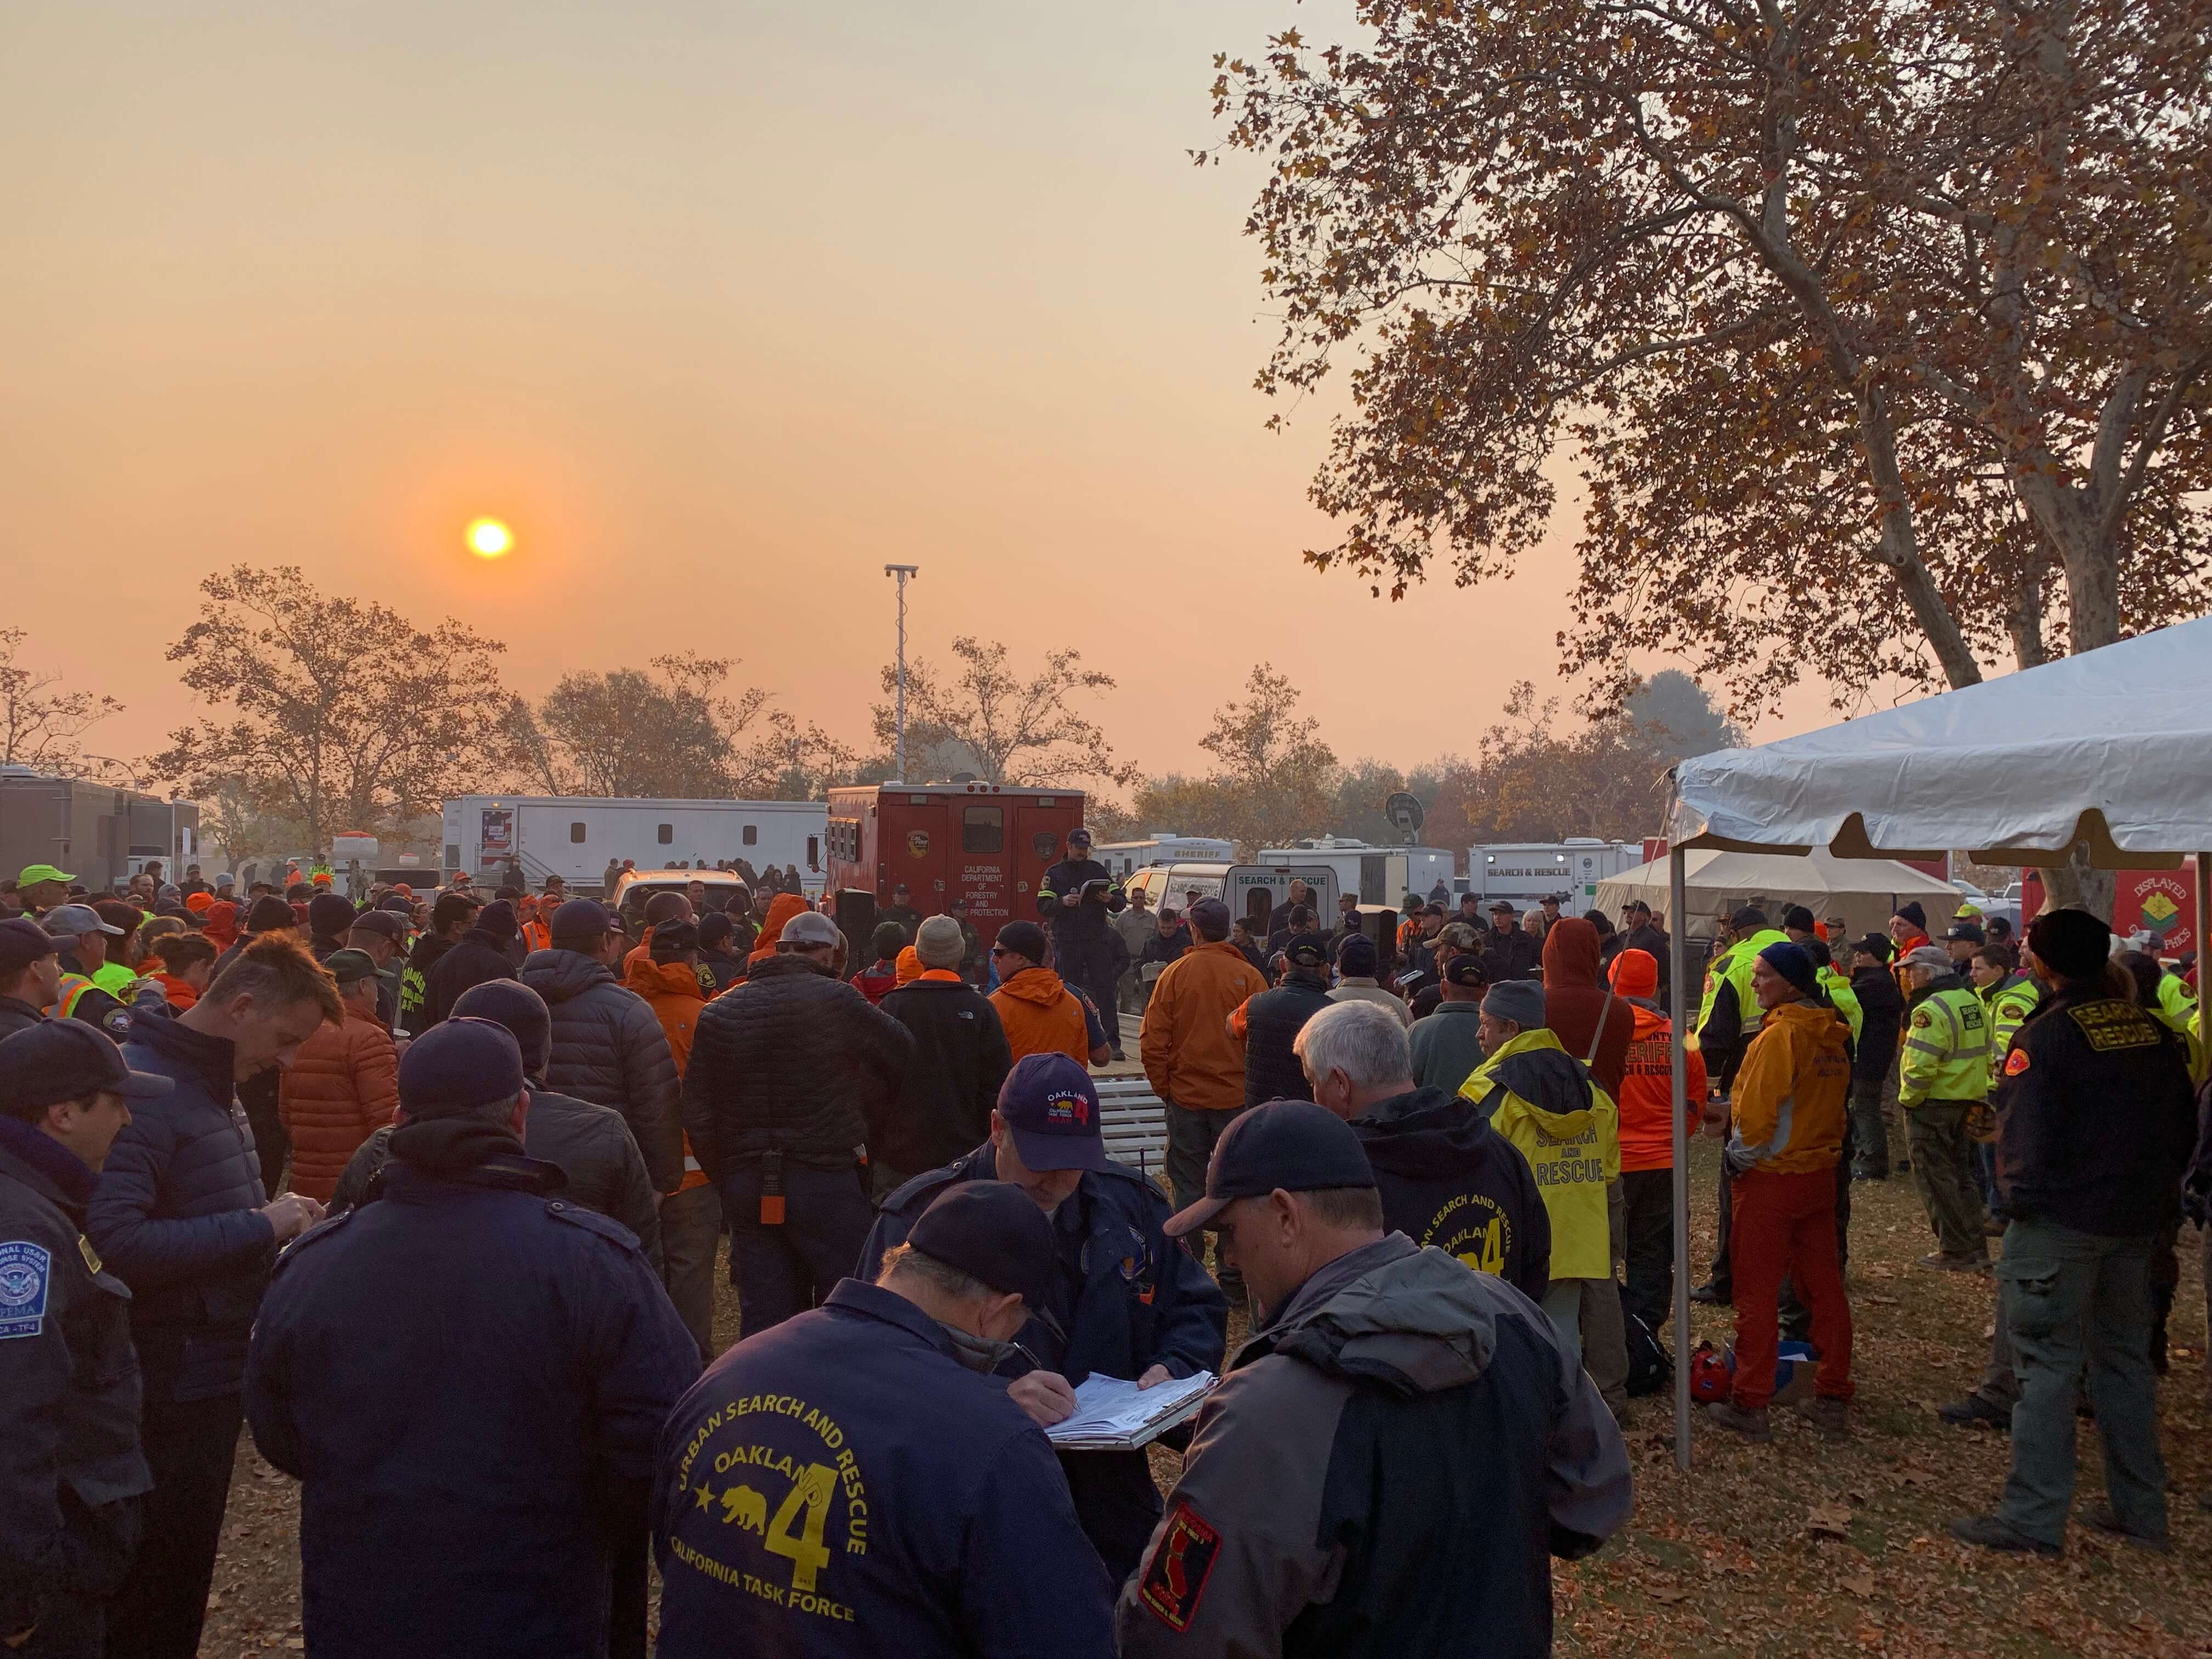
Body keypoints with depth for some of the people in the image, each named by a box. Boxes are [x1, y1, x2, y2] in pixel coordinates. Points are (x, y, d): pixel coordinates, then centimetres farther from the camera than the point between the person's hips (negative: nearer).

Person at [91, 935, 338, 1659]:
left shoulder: (210, 1085, 11)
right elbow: (114, 1242, -30)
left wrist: (277, 1221, 3)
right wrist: (259, 1226, -24)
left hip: (215, 1373, 9)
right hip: (170, 1388, -9)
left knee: (186, 1572, 21)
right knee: (154, 1587, 5)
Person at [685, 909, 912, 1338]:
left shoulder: (720, 1011, 5)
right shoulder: (834, 999, -8)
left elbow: (697, 1114, 5)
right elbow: (902, 1050, 1)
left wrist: (725, 1179, 13)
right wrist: (862, 1107, 16)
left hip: (746, 1185, 5)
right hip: (825, 1180, -4)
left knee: (763, 1319, 10)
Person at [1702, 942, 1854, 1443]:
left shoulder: (1779, 1035, -18)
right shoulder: (1832, 1035, 5)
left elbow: (1756, 1111, -20)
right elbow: (1840, 1103, 13)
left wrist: (1741, 1156, -4)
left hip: (1770, 1178, -7)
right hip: (1820, 1172, 7)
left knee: (1757, 1293, 1)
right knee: (1824, 1286, 12)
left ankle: (1749, 1405, 7)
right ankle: (1834, 1400, 19)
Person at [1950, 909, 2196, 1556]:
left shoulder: (2045, 1035, -15)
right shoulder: (2151, 1029, 5)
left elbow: (2023, 1138, -17)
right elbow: (2182, 1126, 12)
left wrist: (2017, 1199, -3)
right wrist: (2154, 1195, 18)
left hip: (2059, 1223, -6)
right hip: (2136, 1221, 7)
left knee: (2049, 1364, -1)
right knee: (2125, 1358, 17)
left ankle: (2033, 1518, 2)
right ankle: (2140, 1510, 25)